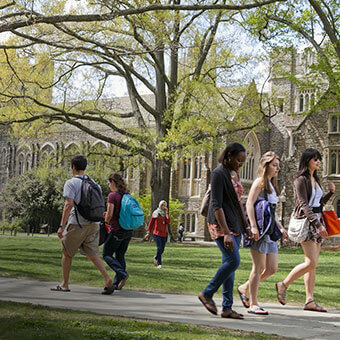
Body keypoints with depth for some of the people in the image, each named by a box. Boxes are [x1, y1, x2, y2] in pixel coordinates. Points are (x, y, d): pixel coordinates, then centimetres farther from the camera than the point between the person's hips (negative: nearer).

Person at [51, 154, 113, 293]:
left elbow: (69, 205, -16)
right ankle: (107, 279, -13)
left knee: (67, 254, 10)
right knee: (92, 254, 5)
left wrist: (62, 226, -16)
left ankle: (64, 284, 17)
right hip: (93, 224, 5)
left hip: (76, 224, -5)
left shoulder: (71, 183, -7)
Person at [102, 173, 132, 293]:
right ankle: (117, 283, 13)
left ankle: (122, 274, -13)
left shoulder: (112, 195, -12)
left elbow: (109, 213, -19)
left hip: (117, 230, -7)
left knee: (107, 254, 4)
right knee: (120, 255, 13)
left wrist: (107, 221, 4)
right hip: (128, 230, 7)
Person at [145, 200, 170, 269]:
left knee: (162, 249, 6)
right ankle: (159, 264, -4)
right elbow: (151, 223, 4)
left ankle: (156, 257, 35)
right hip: (157, 233, -4)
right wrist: (148, 233, 4)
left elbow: (168, 222, -5)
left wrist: (166, 213, -8)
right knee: (159, 248, -15)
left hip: (164, 234, 4)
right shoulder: (156, 213, 0)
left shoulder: (166, 214, 11)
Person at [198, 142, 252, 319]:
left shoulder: (234, 173, 14)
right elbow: (217, 205, -18)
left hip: (234, 224, 8)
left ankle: (227, 308, 7)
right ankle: (207, 294, -1)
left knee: (229, 264, 5)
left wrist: (246, 225, 19)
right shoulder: (219, 174, -13)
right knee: (233, 261, -16)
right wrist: (226, 233, -24)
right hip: (220, 224, -8)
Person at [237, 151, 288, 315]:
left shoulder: (271, 184, 21)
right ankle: (253, 304, 1)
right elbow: (249, 204, -16)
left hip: (269, 231, 9)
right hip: (259, 230, -9)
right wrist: (253, 226, -24)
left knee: (272, 268, 5)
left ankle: (245, 288, 22)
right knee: (259, 267, -6)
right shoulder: (260, 181, -5)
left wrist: (280, 227, 21)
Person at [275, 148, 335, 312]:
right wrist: (317, 224, -24)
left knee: (312, 264, 5)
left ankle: (310, 301, 6)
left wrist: (330, 193, 8)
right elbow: (304, 205, -17)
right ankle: (283, 285, 2)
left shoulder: (315, 179, 17)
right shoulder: (301, 179, -9)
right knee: (311, 263, -13)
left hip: (317, 220, 8)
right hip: (306, 221, -8)